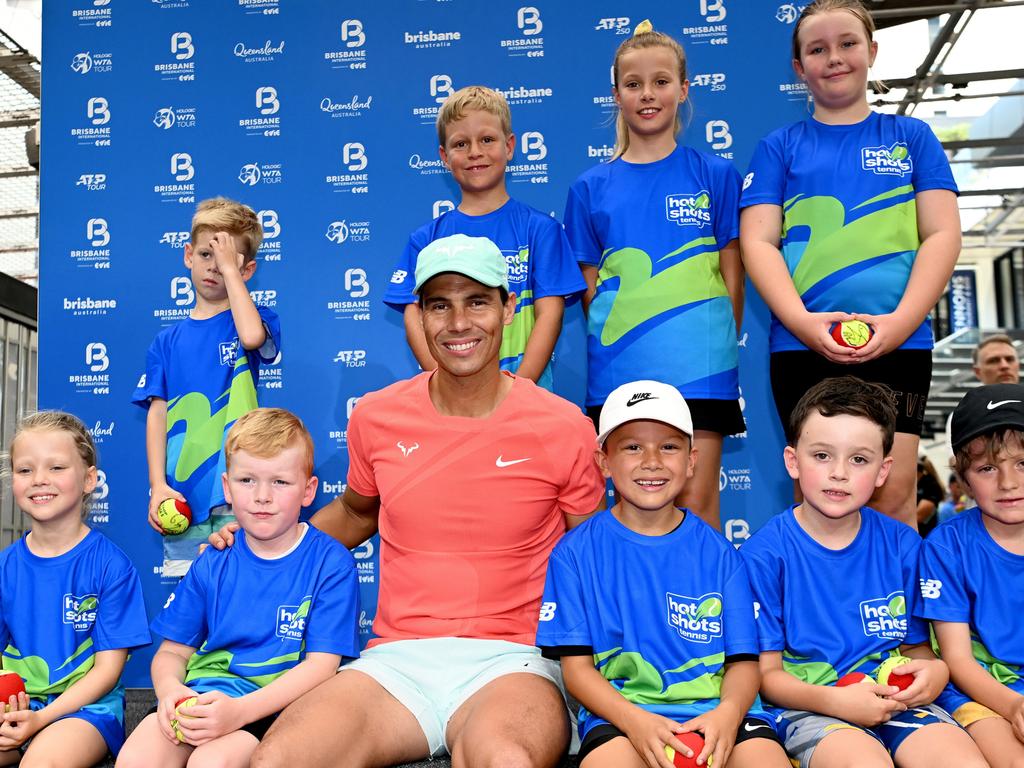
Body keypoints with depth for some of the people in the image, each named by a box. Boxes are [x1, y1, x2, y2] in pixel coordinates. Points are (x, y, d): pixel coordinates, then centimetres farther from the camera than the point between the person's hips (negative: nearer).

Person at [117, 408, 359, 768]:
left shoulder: (331, 562, -5)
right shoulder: (212, 564, 10)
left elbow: (321, 664, -11)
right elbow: (173, 650, 14)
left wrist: (240, 710, -23)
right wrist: (169, 688, -11)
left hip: (276, 703, -4)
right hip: (201, 693, 4)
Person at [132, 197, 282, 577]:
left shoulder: (255, 320, 5)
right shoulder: (167, 341, 13)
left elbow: (252, 336, -20)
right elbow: (157, 414, 8)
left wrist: (229, 268, -10)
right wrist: (158, 485, -3)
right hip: (180, 502, 3)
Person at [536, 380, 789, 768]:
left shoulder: (718, 553, 10)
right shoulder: (575, 552, 4)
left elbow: (743, 660, 6)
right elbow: (577, 666, 0)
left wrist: (728, 713, -17)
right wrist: (635, 720, -18)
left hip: (715, 710, 2)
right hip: (618, 713, -2)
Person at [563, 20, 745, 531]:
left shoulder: (716, 176, 5)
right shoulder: (590, 188, 8)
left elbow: (732, 277, 6)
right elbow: (590, 287, 10)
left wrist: (720, 349, 1)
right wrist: (615, 348, 2)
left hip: (697, 371, -1)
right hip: (618, 372, 2)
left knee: (696, 503, 1)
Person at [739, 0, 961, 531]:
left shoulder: (911, 138, 13)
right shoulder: (779, 147, 12)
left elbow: (942, 234, 5)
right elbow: (758, 241, 2)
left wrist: (901, 320, -11)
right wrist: (802, 320, -14)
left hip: (898, 342, 0)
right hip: (803, 344, 0)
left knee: (893, 491, -6)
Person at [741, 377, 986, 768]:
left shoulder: (903, 545, 5)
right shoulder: (765, 553, -8)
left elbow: (918, 647, 14)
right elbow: (766, 673, -5)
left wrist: (935, 671, -10)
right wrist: (834, 700, -22)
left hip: (895, 700, 4)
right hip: (810, 705, -4)